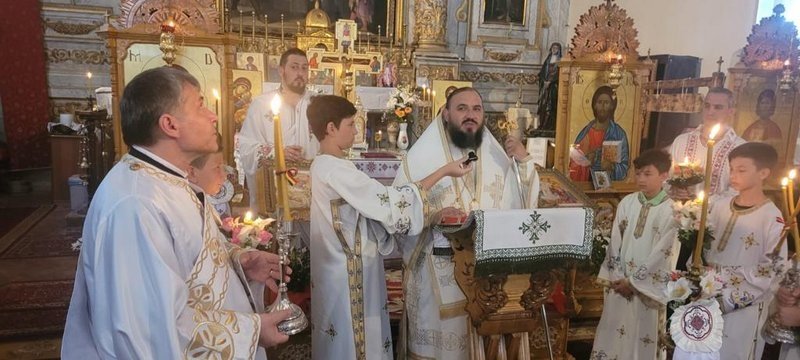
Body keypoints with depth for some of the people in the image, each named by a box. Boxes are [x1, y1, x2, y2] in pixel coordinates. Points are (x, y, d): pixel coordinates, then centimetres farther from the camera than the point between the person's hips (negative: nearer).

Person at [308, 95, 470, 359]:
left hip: (348, 270, 9)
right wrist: (443, 171, -15)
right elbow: (389, 201, -21)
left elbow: (371, 207, 10)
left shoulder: (324, 166, 9)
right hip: (350, 276, -9)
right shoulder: (335, 169, -22)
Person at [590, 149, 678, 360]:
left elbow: (662, 254, -12)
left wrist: (634, 281, -11)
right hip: (620, 282, 4)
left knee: (643, 338, 6)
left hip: (648, 286, -3)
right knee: (612, 333, 11)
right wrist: (617, 277, -4)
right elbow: (615, 242, 2)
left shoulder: (671, 211, -11)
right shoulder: (627, 203, 1)